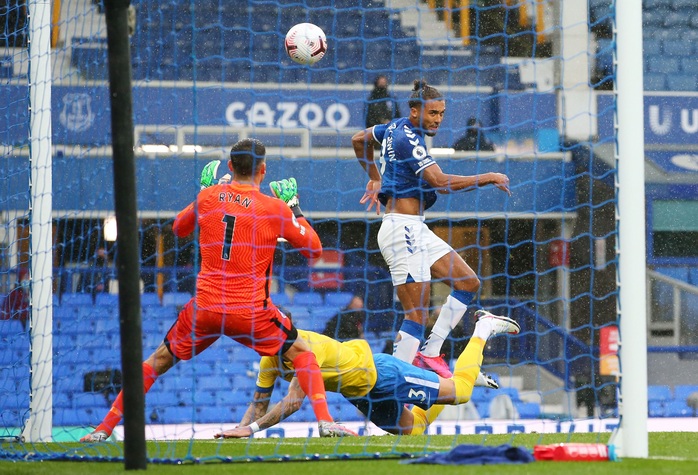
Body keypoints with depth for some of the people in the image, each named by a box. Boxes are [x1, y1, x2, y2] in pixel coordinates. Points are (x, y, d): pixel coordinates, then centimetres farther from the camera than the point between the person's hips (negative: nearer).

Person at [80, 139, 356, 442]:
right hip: (251, 311, -2)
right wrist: (296, 210, 17)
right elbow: (314, 249, 6)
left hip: (205, 307, 2)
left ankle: (105, 428, 14)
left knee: (160, 360, 19)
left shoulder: (207, 198, 5)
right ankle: (325, 421, -2)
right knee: (301, 353, 17)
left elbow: (178, 228, 25)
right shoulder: (275, 209, -3)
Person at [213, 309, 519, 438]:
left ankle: (484, 329, 22)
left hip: (378, 371, -7)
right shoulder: (270, 357, -12)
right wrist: (241, 428, -23)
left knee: (460, 392, 0)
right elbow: (259, 403, -5)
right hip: (358, 391, 7)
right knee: (414, 431, 20)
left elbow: (293, 402, -42)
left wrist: (253, 428, -46)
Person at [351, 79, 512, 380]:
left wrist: (375, 179, 38)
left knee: (468, 283, 10)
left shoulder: (397, 127, 12)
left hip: (415, 230, 10)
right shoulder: (408, 138, -16)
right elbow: (441, 182, -25)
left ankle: (430, 352, 12)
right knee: (417, 316, -13)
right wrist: (489, 178, -18)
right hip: (402, 229, -10)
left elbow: (359, 139, 30)